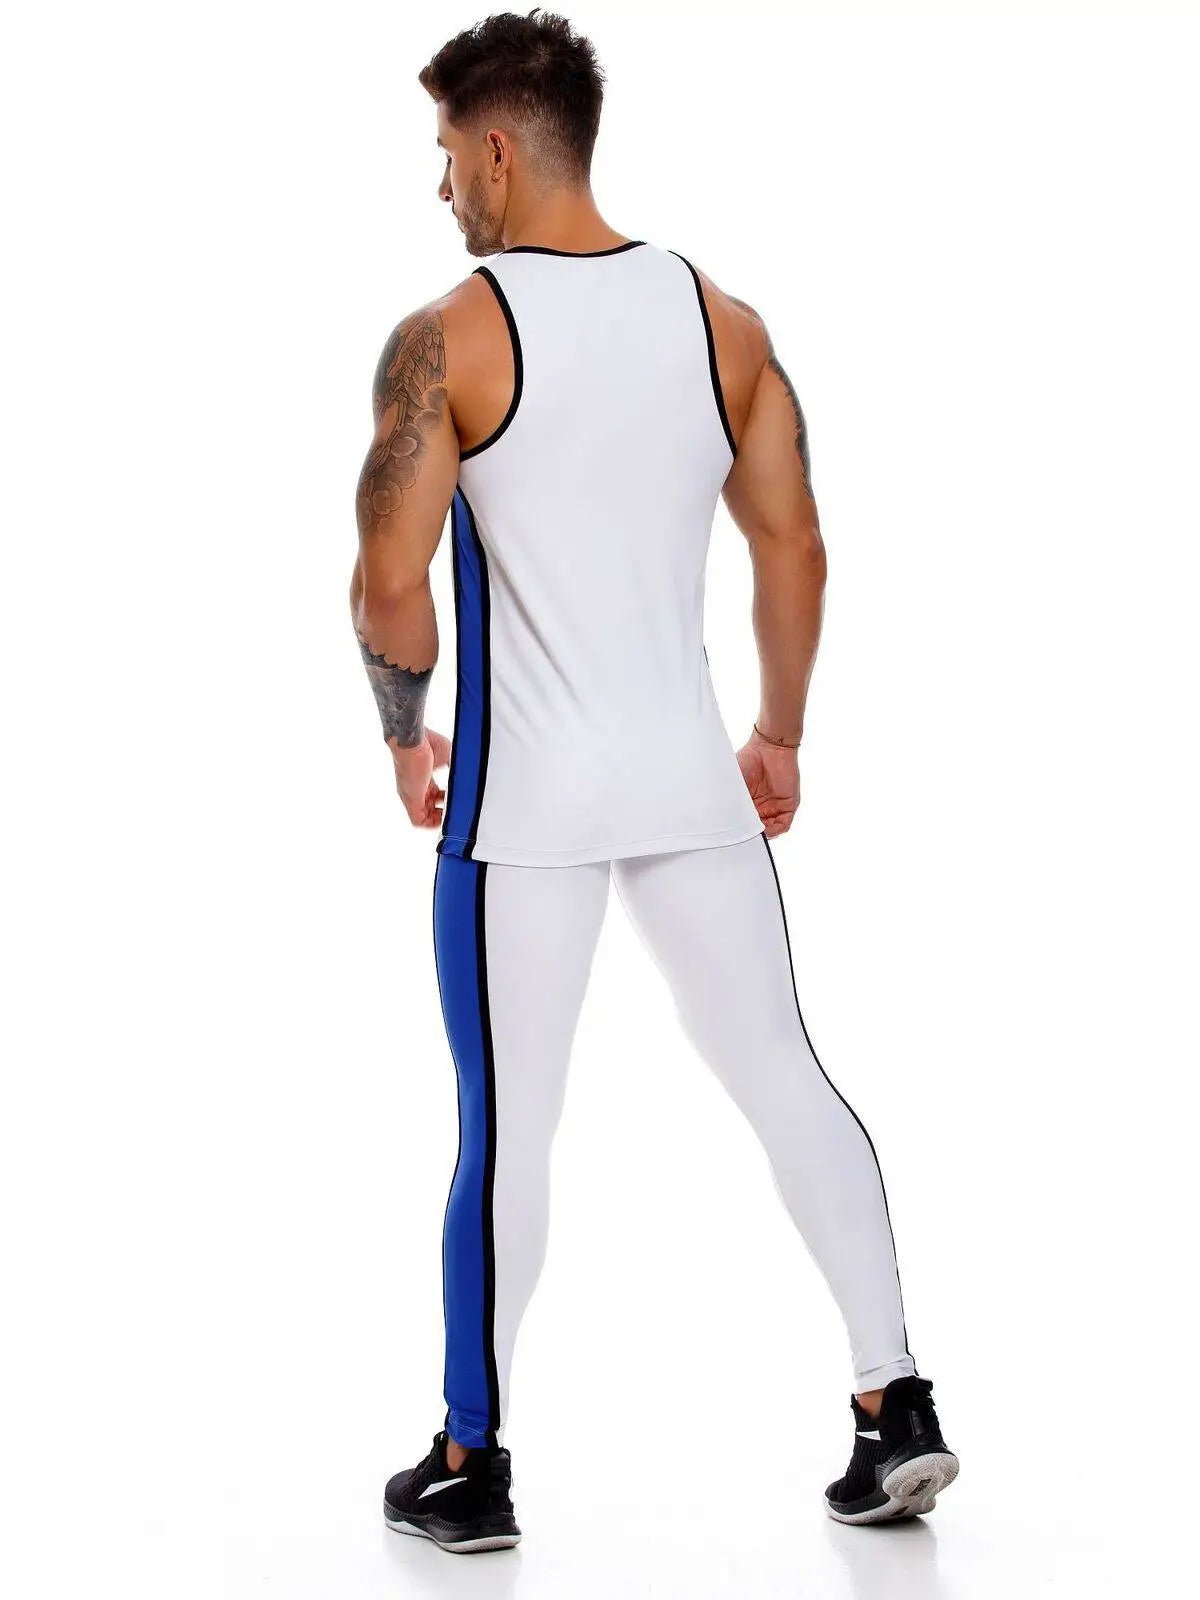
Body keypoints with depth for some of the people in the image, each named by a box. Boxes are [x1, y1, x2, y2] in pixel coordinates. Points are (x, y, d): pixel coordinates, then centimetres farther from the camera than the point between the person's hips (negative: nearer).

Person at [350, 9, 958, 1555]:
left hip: (524, 795, -4)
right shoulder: (720, 320, 4)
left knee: (506, 1126, 5)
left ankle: (471, 1464, 18)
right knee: (782, 1074, 13)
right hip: (691, 779, 4)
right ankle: (896, 1407, 13)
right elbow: (793, 549, 6)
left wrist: (406, 734, 4)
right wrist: (778, 734, 17)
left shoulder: (446, 339, -10)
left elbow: (390, 584, -14)